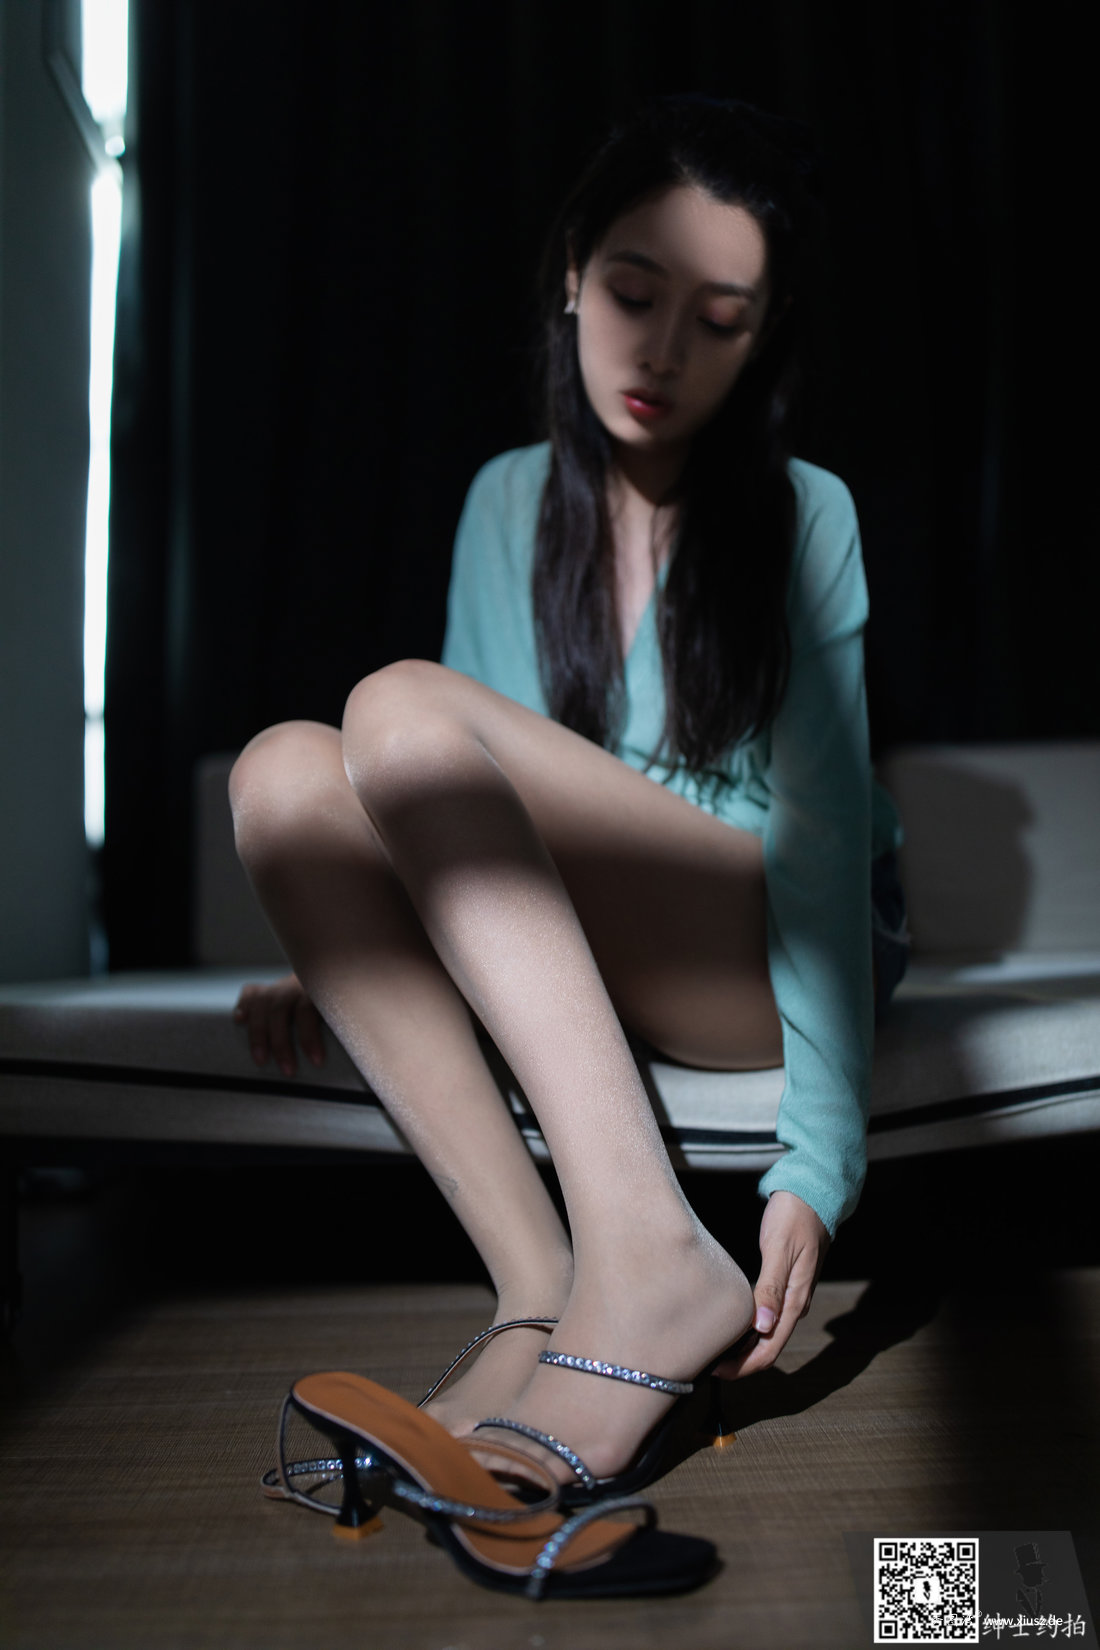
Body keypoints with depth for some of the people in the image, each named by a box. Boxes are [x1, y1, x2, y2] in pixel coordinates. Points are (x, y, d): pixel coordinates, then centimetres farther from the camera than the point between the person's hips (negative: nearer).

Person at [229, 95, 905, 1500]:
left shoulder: (803, 517, -4)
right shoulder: (510, 503, 11)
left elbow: (824, 830, -14)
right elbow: (472, 809, 13)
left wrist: (817, 1166, -23)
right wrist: (350, 965, -3)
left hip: (773, 955, -4)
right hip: (557, 963, 5)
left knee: (404, 707, -25)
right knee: (283, 766, -21)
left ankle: (646, 1257, -36)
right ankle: (541, 1294, -31)